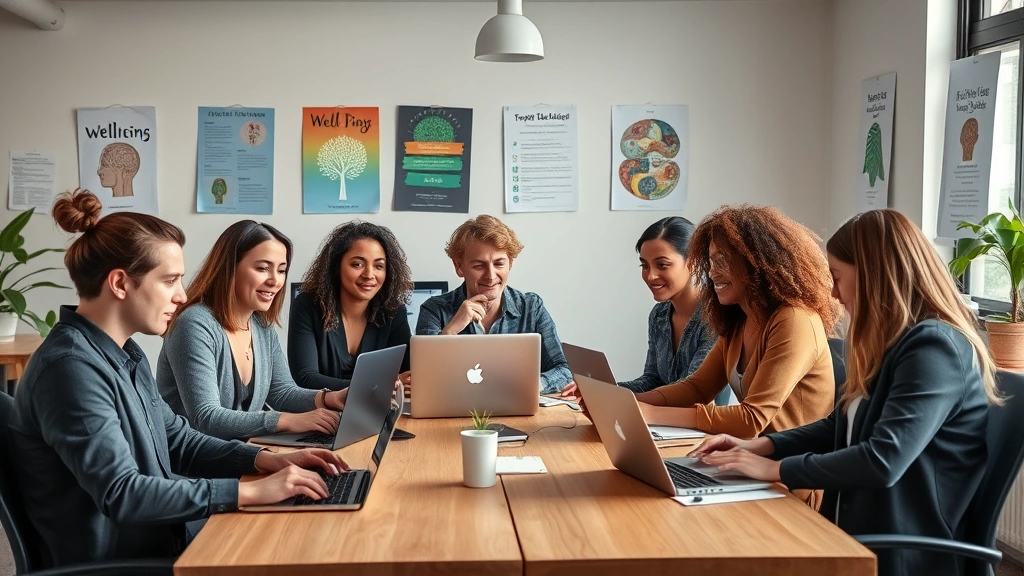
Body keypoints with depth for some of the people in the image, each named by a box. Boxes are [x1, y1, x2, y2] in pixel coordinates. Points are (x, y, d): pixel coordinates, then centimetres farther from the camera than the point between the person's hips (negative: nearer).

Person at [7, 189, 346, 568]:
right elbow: (120, 494, -28)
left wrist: (266, 460, -1)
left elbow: (176, 440, 14)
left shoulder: (124, 353, 9)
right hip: (112, 563, -8)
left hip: (156, 547, 9)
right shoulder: (71, 366, -22)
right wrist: (252, 492, -27)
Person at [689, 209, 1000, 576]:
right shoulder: (892, 343, 14)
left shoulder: (935, 347, -17)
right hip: (856, 537, 9)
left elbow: (883, 461, -26)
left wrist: (777, 469, -17)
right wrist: (760, 446, 8)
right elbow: (842, 429, 22)